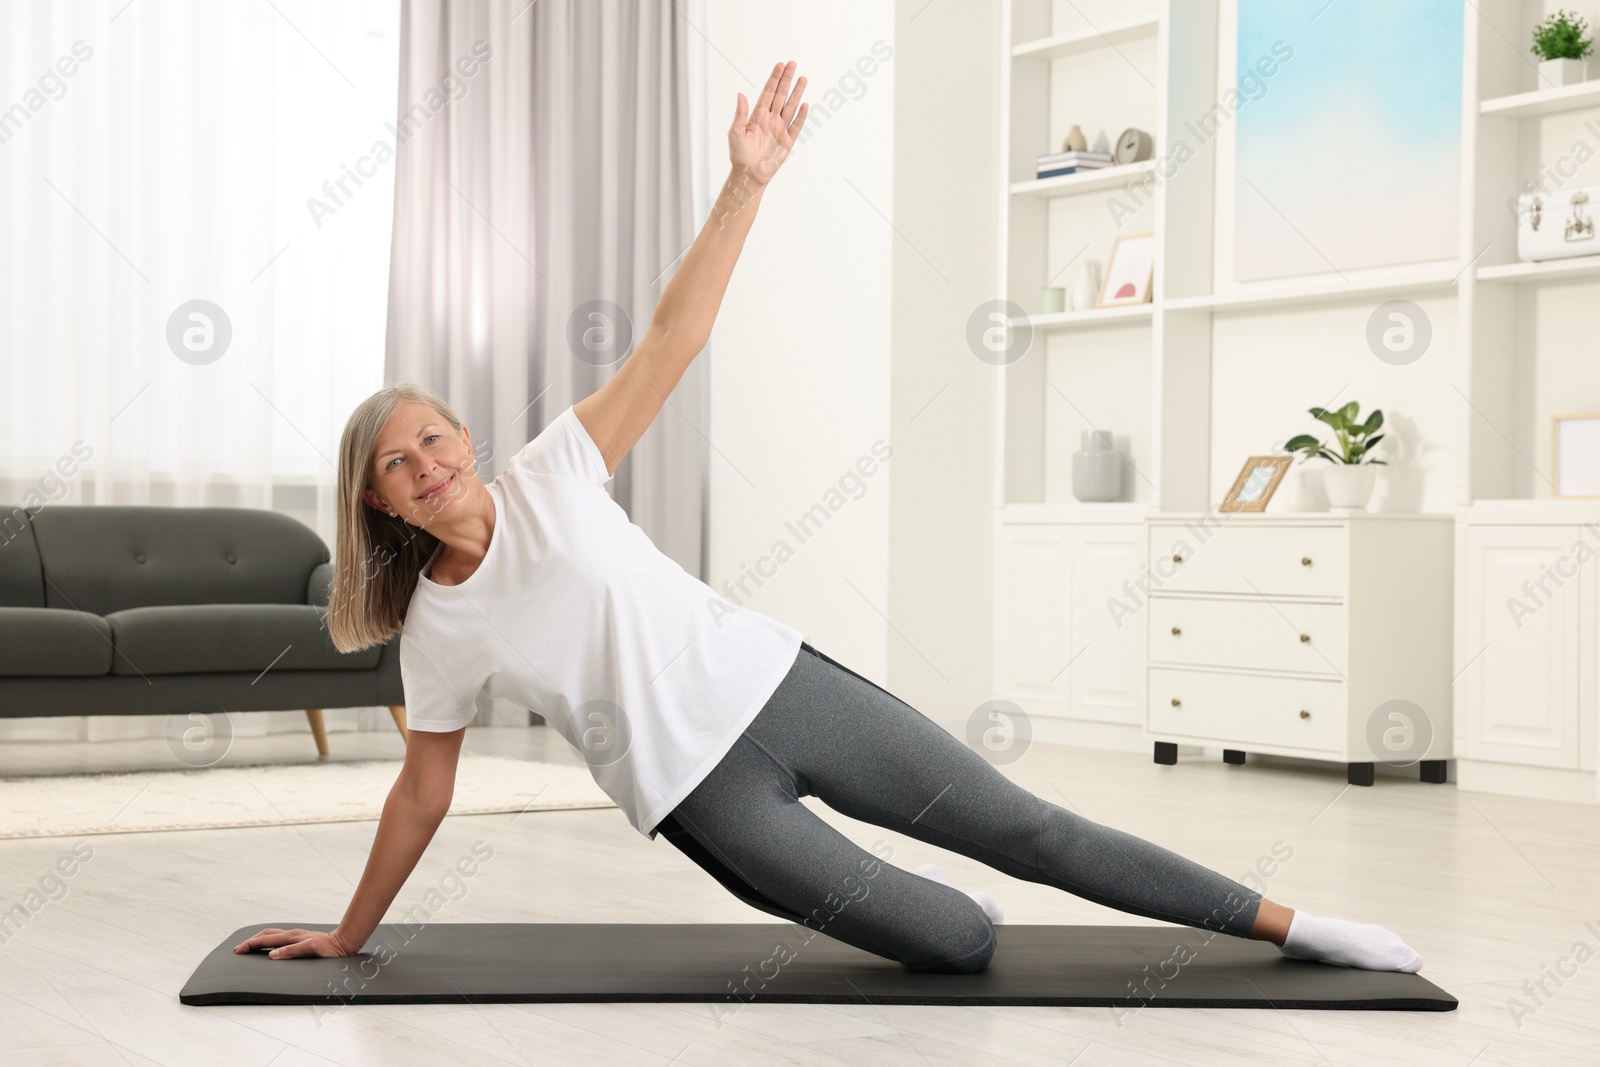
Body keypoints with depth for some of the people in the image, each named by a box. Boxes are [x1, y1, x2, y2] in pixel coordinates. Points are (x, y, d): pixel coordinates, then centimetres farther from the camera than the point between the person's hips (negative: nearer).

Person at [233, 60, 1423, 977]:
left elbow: (672, 338, -10)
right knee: (962, 948, -9)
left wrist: (746, 183, -19)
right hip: (695, 789, 0)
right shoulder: (434, 635, -1)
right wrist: (347, 935, 17)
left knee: (1030, 832, 1)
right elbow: (422, 794, 11)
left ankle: (1290, 925, 10)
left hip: (775, 686, 0)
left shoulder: (547, 477, -3)